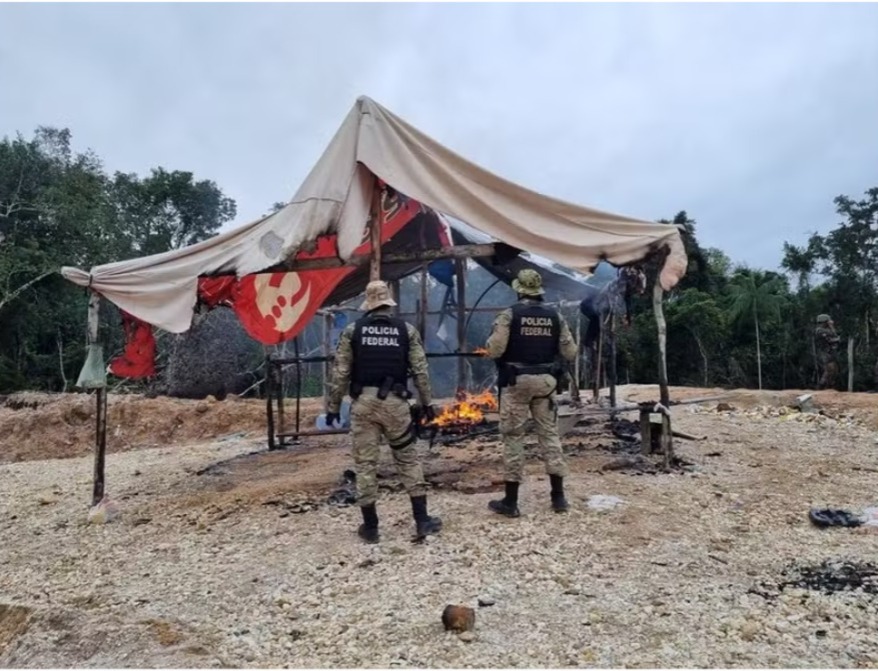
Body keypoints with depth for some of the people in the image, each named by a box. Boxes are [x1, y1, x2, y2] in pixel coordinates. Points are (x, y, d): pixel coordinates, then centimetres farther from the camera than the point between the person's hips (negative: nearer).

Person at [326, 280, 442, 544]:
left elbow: (340, 373, 0)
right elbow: (420, 371, 2)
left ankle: (370, 527, 15)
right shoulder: (406, 330, 3)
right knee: (408, 460, 12)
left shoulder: (352, 330, 2)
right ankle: (422, 520, 12)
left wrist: (332, 406, 7)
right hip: (395, 402, 1)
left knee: (365, 464, 8)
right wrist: (427, 403, 11)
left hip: (363, 402, 0)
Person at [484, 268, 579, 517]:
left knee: (513, 436, 3)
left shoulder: (509, 315, -8)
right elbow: (570, 352, 5)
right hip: (546, 381, 4)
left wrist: (491, 341, 7)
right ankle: (558, 497, 16)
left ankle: (511, 501, 7)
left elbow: (494, 350, -15)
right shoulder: (555, 316, 5)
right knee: (550, 434, 12)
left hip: (516, 381, -3)